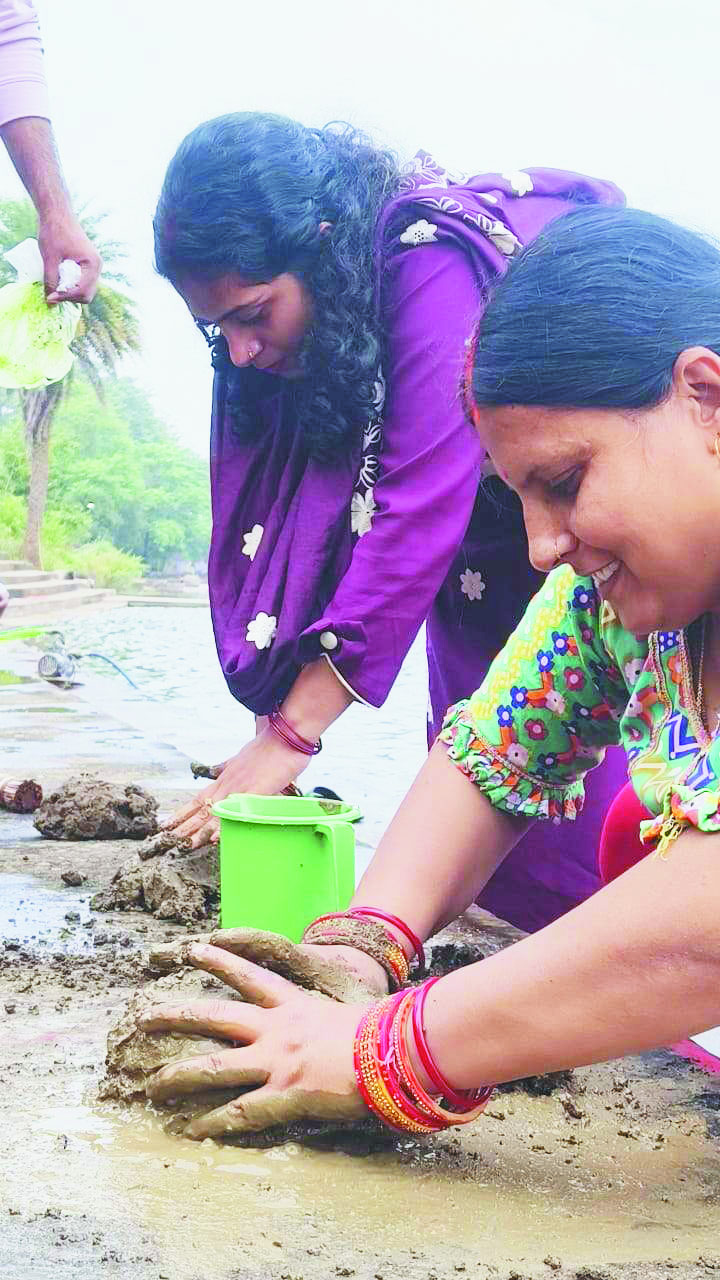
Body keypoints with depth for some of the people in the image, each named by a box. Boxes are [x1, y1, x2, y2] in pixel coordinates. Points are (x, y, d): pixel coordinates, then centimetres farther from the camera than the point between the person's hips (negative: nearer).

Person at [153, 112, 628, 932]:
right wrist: (273, 712, -18)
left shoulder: (432, 271, -32)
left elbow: (418, 513, -36)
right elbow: (276, 519, -8)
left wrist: (291, 737, -36)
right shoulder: (288, 342, -8)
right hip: (488, 560, 7)